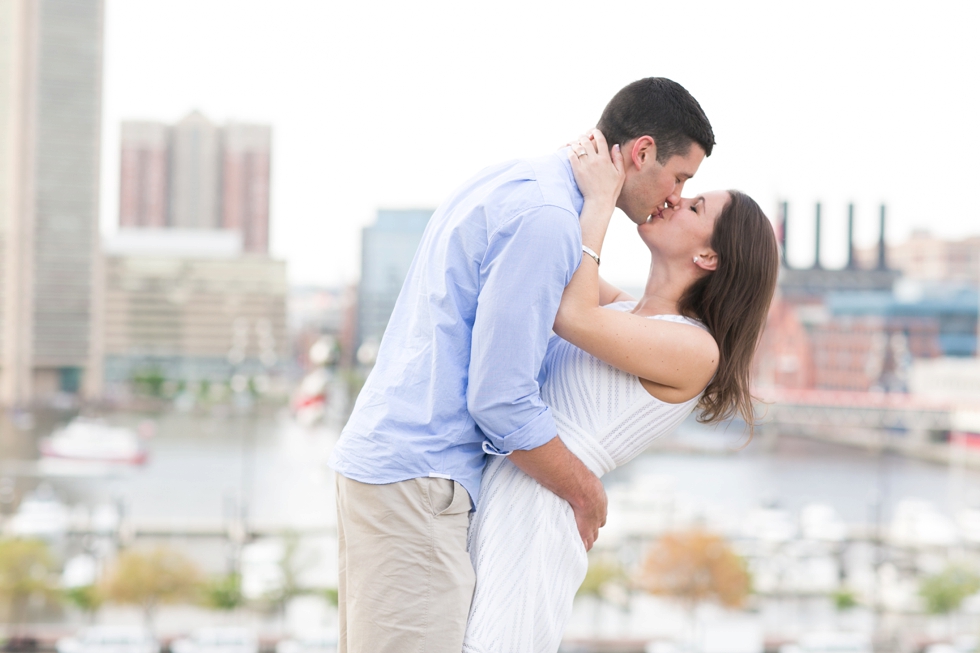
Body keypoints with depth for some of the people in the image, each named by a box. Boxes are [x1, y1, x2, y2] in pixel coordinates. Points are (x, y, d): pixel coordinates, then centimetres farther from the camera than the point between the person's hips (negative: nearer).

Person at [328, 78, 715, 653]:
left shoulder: (516, 179, 15)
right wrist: (584, 490, -4)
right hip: (417, 479, -11)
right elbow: (501, 399, -18)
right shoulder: (546, 218, -17)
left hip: (379, 457, 11)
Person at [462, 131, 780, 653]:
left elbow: (573, 317, -15)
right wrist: (578, 176, 16)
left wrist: (601, 198, -7)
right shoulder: (619, 309, 19)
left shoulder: (696, 350, -7)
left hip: (531, 522, -8)